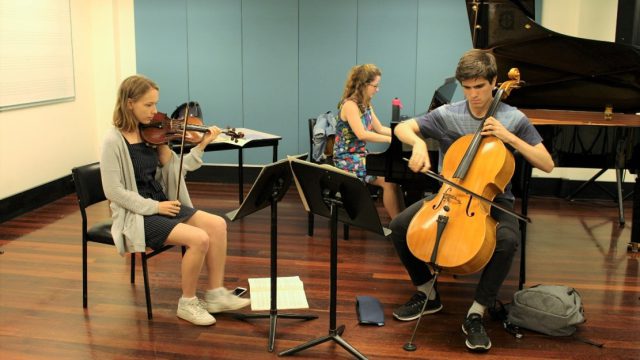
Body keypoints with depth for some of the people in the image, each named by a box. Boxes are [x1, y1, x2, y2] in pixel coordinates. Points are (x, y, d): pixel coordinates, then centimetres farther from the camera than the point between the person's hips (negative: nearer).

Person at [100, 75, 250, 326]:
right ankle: (187, 303, -3)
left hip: (162, 205, 7)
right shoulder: (114, 140, -15)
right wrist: (153, 206, -19)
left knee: (217, 225, -11)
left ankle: (215, 295, 0)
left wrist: (201, 146, -3)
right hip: (136, 215, -7)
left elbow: (176, 169, 7)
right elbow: (113, 191, -17)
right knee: (199, 238, -24)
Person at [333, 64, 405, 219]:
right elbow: (361, 134, -27)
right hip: (348, 160, -8)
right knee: (389, 181, -21)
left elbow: (380, 129, 19)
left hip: (361, 156, 8)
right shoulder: (350, 104, -16)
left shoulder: (365, 105, 12)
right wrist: (390, 139, -26)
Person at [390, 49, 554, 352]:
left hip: (492, 200, -2)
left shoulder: (513, 119, -5)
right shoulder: (447, 115, -2)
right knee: (399, 226, -19)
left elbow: (547, 164, -6)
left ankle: (476, 314, -16)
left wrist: (510, 137, -18)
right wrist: (418, 143, -22)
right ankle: (427, 293, 5)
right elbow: (402, 128, 1)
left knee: (509, 239, -35)